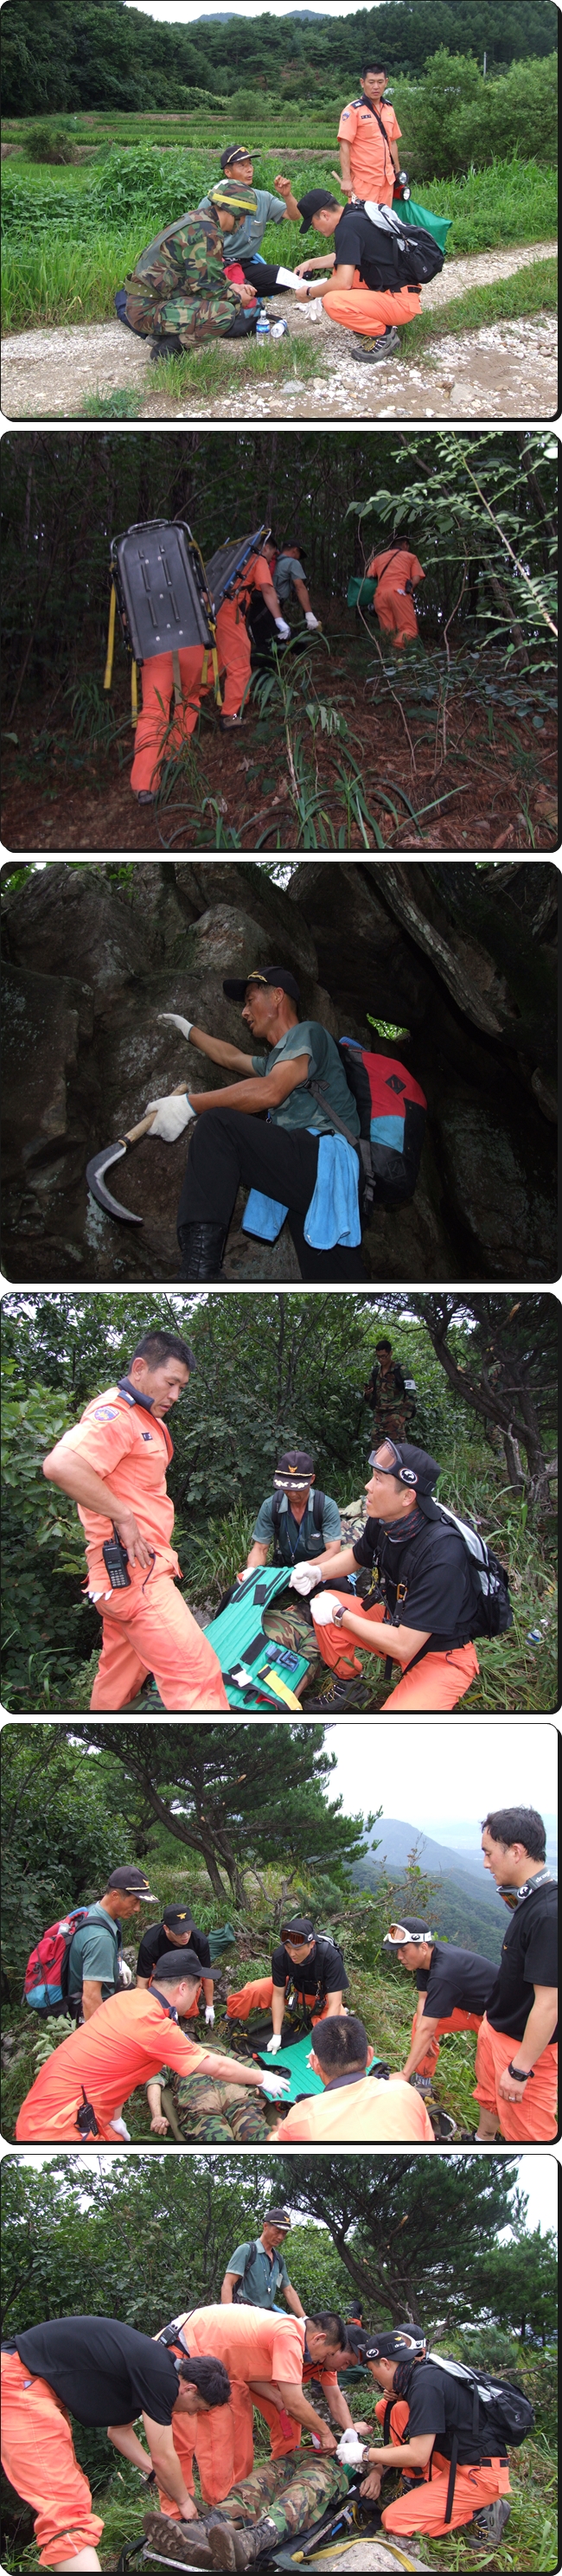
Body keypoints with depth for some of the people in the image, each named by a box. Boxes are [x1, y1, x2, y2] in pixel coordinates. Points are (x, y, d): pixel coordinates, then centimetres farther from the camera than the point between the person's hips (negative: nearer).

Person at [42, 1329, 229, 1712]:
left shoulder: (145, 1419, 20)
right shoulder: (115, 1415, -13)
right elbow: (61, 1465, -30)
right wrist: (123, 1518, -23)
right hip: (135, 1573, -11)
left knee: (118, 1682, 18)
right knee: (196, 1674, -18)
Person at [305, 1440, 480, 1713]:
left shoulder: (441, 1555, -34)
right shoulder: (382, 1523, -10)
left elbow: (404, 1646, -32)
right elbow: (357, 1556, 17)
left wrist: (340, 1615, -21)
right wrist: (317, 1571, -3)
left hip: (442, 1656, -8)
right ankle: (344, 1685, 20)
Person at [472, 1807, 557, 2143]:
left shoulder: (548, 1915, -32)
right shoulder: (530, 1900, -1)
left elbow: (549, 2003, -30)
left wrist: (520, 2069, -25)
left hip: (528, 2044, -10)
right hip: (498, 2028, 10)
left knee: (529, 2127, 3)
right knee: (490, 2100, 29)